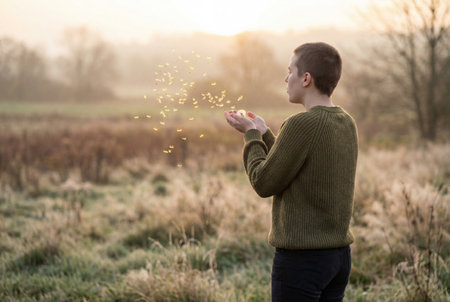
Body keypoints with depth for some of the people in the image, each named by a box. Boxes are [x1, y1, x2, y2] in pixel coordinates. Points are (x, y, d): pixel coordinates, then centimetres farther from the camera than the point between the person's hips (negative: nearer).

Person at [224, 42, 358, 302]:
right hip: (339, 254, 8)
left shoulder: (302, 125, -18)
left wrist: (251, 135, 2)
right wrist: (262, 133, 17)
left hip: (301, 259, -8)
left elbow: (265, 184, -11)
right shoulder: (347, 124, 8)